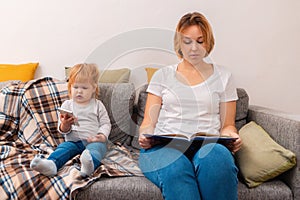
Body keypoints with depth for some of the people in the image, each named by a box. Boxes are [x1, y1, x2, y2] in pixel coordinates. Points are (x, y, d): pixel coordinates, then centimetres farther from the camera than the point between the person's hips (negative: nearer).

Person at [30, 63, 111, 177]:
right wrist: (64, 125, -17)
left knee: (97, 147, -35)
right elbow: (62, 130, 10)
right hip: (73, 141, 2)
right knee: (63, 147, -29)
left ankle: (91, 163, -68)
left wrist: (102, 136, -14)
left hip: (93, 141, -2)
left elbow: (105, 124, 9)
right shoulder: (67, 105, 14)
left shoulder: (97, 105, 13)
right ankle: (51, 164, -58)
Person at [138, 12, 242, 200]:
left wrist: (231, 135, -6)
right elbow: (149, 122, 13)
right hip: (164, 146, 0)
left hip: (208, 147, 1)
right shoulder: (163, 75, 18)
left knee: (217, 156, -37)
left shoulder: (223, 76, 18)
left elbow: (227, 124, 18)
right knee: (176, 168, -38)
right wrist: (145, 137, -10)